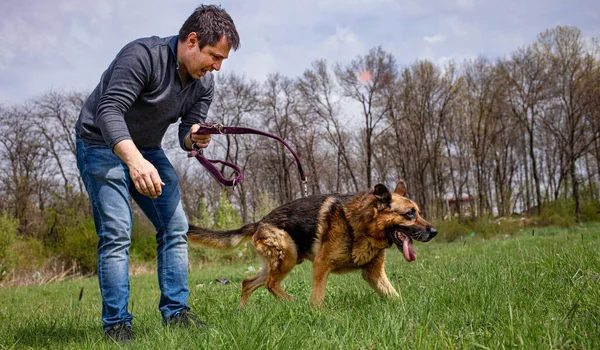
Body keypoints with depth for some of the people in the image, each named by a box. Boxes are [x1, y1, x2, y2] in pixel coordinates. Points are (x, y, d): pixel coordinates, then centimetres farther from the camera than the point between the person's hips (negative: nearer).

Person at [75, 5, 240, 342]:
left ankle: (176, 311, 8)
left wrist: (195, 138, -27)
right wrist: (134, 160, -52)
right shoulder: (143, 55, -27)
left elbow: (188, 133, -1)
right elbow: (109, 112, -36)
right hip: (102, 146, -7)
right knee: (117, 233, -15)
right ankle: (117, 324, -6)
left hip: (147, 150, 7)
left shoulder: (204, 83, -6)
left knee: (175, 227, 0)